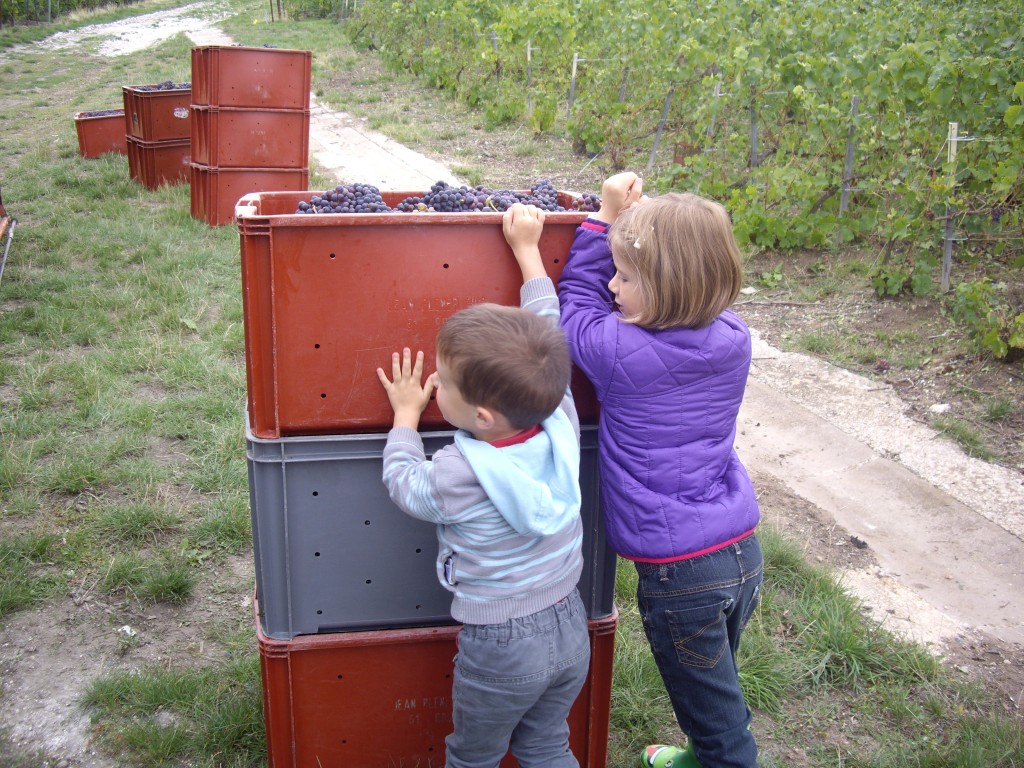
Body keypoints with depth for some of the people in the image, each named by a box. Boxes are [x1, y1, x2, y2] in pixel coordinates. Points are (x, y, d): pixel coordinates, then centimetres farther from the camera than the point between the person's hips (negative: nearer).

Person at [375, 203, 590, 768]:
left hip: (500, 647, -5)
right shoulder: (561, 423, -16)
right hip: (570, 629, 5)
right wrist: (527, 249, 8)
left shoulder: (458, 476, -27)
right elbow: (549, 336, -1)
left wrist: (406, 413, 9)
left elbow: (404, 484, -4)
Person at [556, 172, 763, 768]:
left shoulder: (624, 355, -22)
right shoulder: (734, 340, -5)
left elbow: (576, 306, -1)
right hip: (743, 551, 7)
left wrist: (606, 216, -1)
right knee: (719, 697, 30)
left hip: (678, 571, -7)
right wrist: (637, 219, 3)